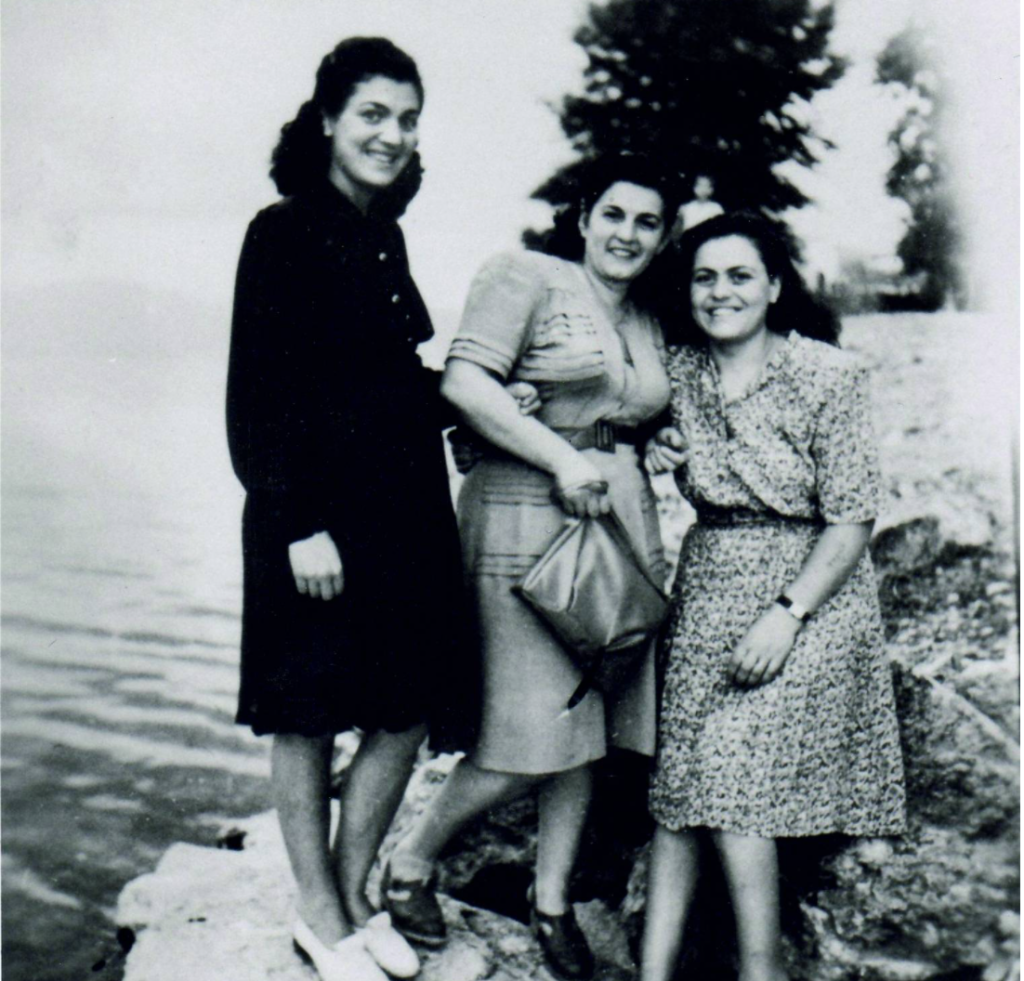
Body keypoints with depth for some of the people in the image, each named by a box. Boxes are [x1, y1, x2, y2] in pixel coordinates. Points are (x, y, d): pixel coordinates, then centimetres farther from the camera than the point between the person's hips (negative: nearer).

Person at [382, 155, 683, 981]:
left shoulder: (647, 324, 20)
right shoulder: (529, 278, -3)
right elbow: (464, 381, -15)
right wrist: (561, 458, -18)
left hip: (621, 521, 8)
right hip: (527, 514, -7)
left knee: (590, 723, 9)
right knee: (529, 737, -7)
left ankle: (553, 900, 25)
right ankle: (411, 864, 17)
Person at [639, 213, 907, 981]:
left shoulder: (829, 374, -10)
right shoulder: (681, 371, 6)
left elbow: (853, 519, -11)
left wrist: (786, 614, -18)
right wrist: (658, 456, 0)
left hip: (807, 593, -5)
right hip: (705, 590, 5)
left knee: (734, 773, -14)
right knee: (679, 779, -1)